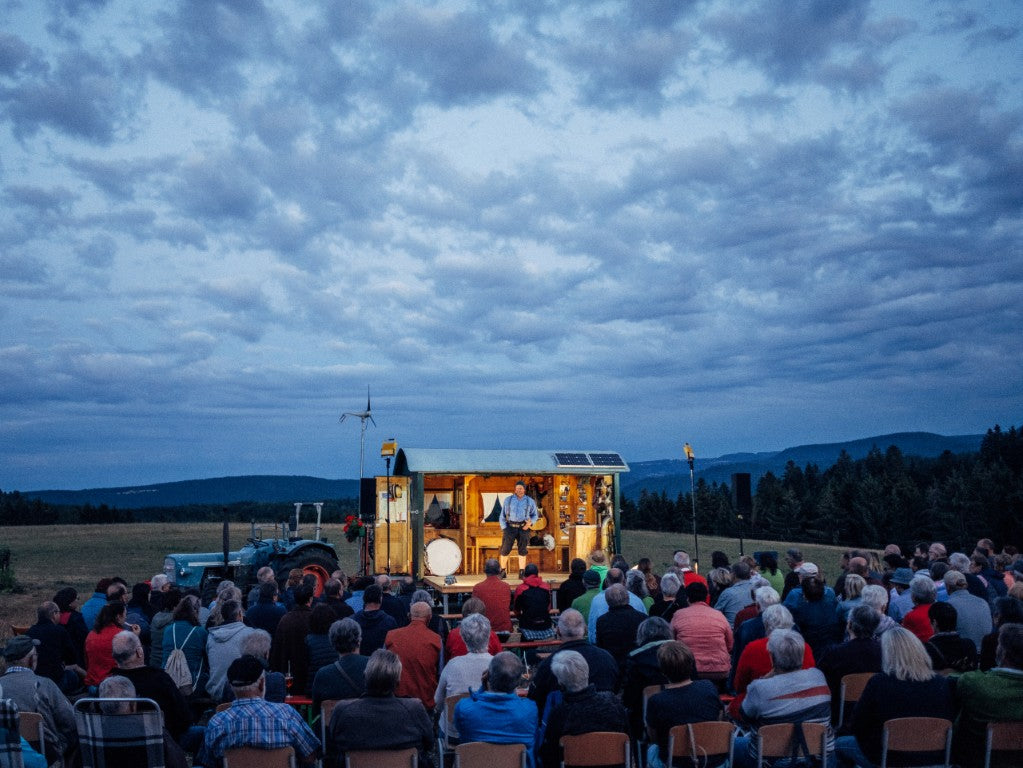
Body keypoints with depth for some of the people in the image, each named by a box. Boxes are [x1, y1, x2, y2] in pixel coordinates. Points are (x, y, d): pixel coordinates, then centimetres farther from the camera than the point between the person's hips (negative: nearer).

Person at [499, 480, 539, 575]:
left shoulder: (530, 501, 9)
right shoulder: (508, 500, 9)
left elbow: (535, 515, 16)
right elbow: (502, 515, 10)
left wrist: (530, 522, -5)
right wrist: (504, 528, -1)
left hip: (523, 528, 0)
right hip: (510, 527, 0)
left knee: (522, 550, -1)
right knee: (505, 550, -5)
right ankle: (503, 571, 8)